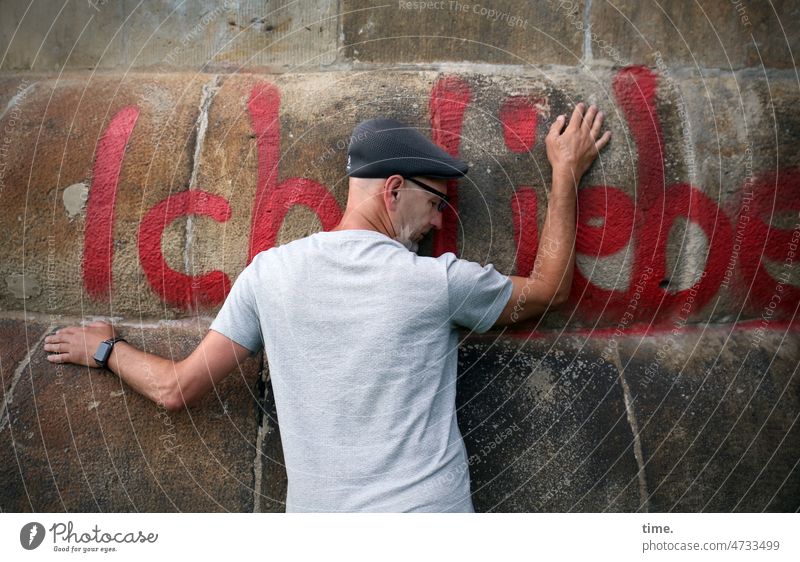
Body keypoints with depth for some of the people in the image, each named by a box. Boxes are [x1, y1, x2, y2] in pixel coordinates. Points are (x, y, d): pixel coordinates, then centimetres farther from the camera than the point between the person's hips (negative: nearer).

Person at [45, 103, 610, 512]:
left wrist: (107, 349, 20)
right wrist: (567, 173, 13)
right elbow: (548, 288, 5)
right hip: (428, 506, -1)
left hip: (316, 509, 2)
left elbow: (177, 388, 0)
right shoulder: (437, 280, -13)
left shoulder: (269, 271, -7)